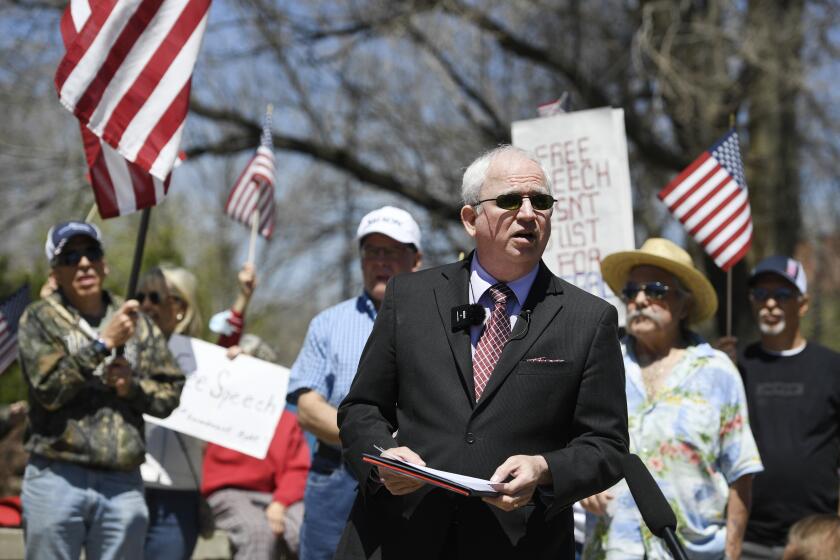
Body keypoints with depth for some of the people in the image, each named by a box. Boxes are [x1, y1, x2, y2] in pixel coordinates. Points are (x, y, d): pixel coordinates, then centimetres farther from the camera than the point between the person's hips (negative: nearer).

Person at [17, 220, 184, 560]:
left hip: (122, 482, 3)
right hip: (57, 479, -3)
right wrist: (103, 343, -12)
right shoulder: (39, 320, 3)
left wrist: (133, 386, -8)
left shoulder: (136, 321, 12)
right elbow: (48, 388, -12)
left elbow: (172, 393, 11)